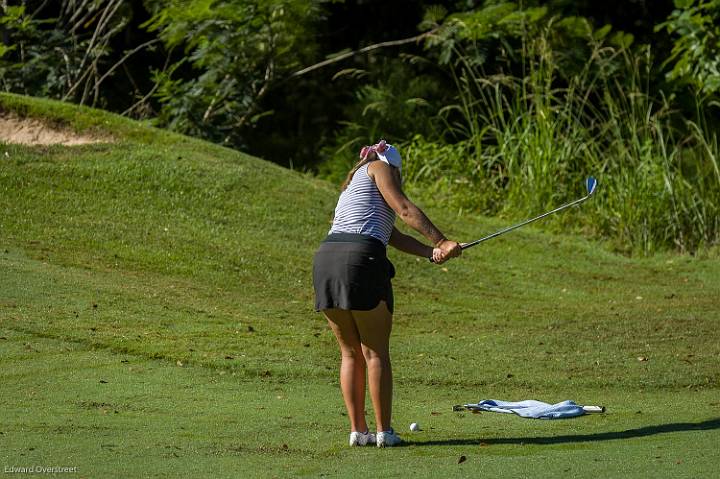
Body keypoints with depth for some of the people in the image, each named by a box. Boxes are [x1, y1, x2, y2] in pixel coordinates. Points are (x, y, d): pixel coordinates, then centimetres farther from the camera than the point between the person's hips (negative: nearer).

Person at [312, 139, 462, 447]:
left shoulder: (351, 190, 34)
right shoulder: (380, 168, 14)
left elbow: (392, 236, 22)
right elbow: (405, 210, -2)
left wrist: (431, 252, 10)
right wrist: (441, 241, -4)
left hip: (325, 260, 7)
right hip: (361, 260, -7)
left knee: (351, 353, 13)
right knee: (376, 353, 0)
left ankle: (358, 430, 10)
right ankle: (384, 431, 1)